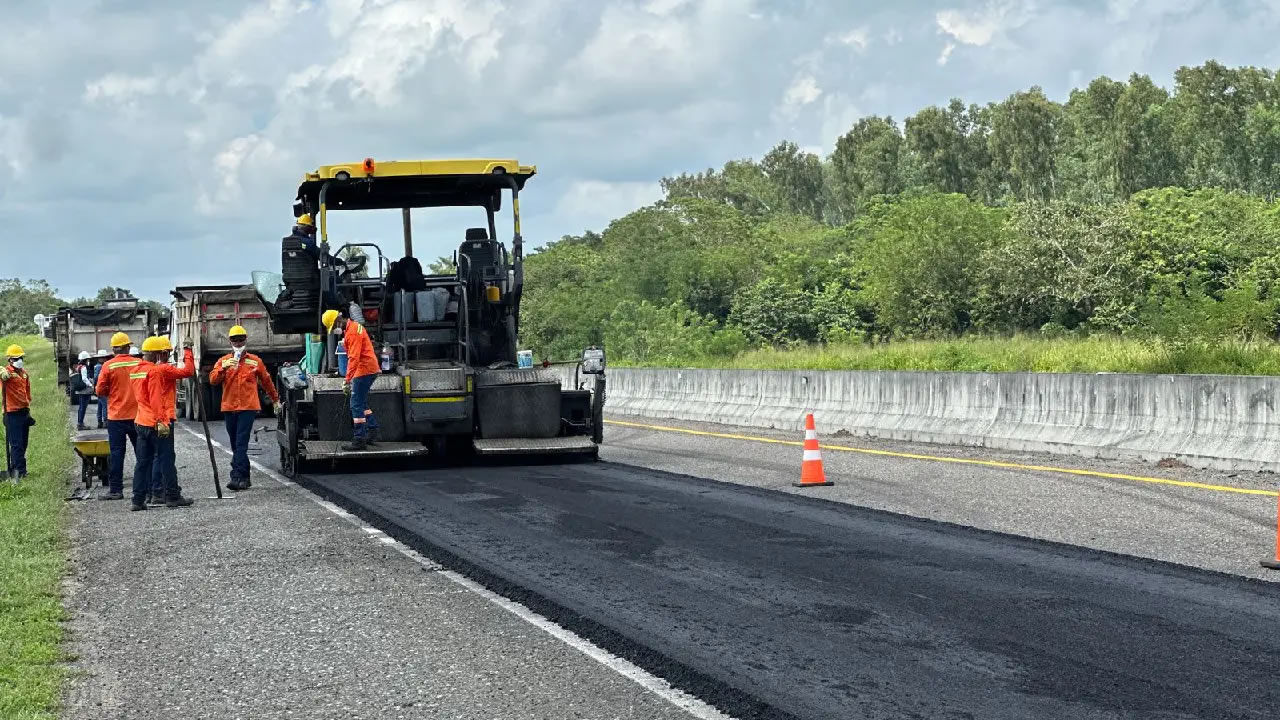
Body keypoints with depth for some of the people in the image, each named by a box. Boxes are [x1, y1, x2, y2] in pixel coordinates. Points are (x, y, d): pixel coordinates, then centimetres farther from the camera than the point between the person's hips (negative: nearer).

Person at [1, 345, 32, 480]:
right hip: (12, 413, -8)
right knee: (16, 443, -7)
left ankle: (14, 469, 25)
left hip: (24, 412, 8)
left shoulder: (24, 373, 12)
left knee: (23, 443, 14)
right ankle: (20, 470, -7)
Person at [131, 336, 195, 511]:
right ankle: (172, 496, 6)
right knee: (167, 460, 1)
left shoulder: (143, 369, 13)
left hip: (142, 423, 8)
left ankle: (138, 500, 7)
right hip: (159, 423, -8)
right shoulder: (162, 370, -14)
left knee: (143, 462, 8)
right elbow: (188, 371, -19)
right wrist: (187, 351, -11)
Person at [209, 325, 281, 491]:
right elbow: (213, 380, -4)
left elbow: (266, 381, 18)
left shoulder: (255, 361, 7)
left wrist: (275, 399, 27)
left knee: (241, 444, -14)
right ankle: (244, 478, 18)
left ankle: (237, 477, -21)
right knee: (235, 445, 9)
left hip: (248, 408, -3)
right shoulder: (223, 361, 10)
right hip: (229, 408, 3)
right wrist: (223, 368, -22)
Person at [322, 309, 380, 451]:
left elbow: (354, 358, -25)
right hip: (370, 368, 11)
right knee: (362, 403, 19)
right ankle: (372, 434, 26)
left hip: (364, 370, -11)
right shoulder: (353, 327, 15)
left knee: (357, 405, -9)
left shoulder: (352, 332, -18)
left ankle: (359, 440, -9)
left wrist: (347, 380, -27)